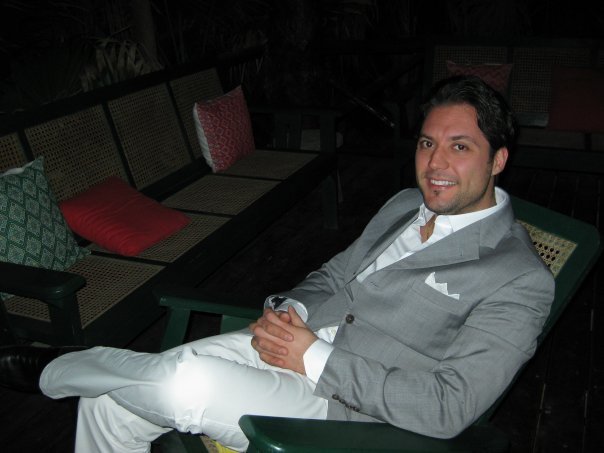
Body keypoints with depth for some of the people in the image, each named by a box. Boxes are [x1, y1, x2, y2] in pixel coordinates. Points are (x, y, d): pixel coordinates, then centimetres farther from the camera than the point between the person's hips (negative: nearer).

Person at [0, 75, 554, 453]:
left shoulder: (520, 280, -13)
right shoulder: (405, 205, 11)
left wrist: (314, 357, -21)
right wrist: (291, 311, -6)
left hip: (339, 403, -6)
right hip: (294, 340, 7)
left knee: (189, 383, -29)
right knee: (108, 404, -3)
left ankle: (55, 368, 4)